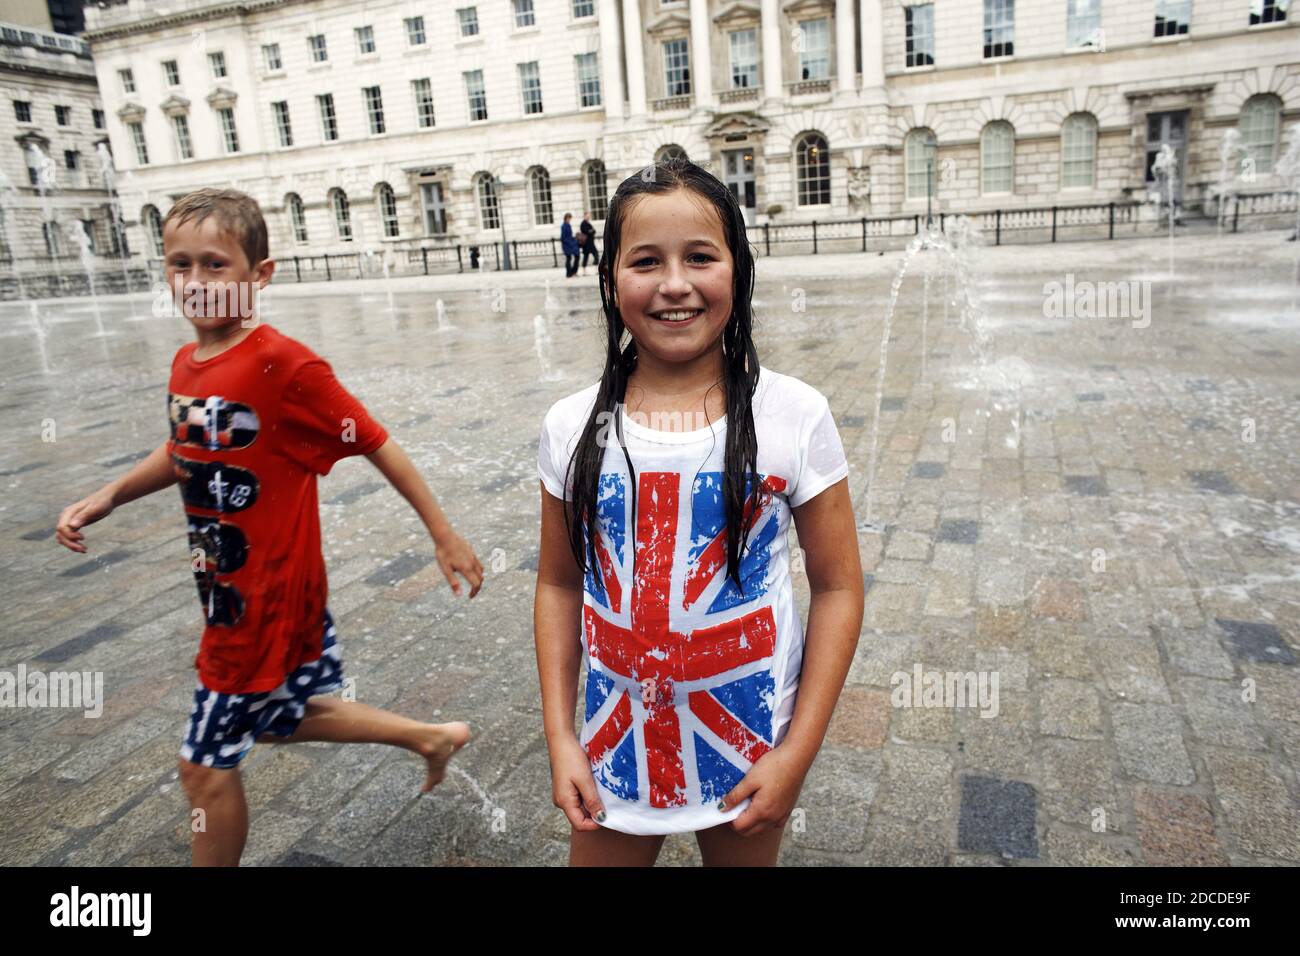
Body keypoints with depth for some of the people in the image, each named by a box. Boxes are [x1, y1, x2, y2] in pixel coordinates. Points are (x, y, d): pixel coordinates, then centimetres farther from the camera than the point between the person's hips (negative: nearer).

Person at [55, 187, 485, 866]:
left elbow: (376, 444, -18)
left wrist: (444, 536, -15)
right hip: (228, 589, 8)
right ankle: (431, 738, 42)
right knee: (286, 716, 26)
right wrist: (106, 497, 7)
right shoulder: (186, 364, 2)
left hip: (269, 596, -8)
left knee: (206, 762, 7)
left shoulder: (286, 365, -23)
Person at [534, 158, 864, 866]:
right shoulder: (571, 428, -8)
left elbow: (837, 589, -9)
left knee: (745, 856, 21)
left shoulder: (794, 416, -14)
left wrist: (797, 753, -11)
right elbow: (558, 586, 1)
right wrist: (559, 737, -3)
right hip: (617, 743, 2)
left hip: (748, 743, -1)